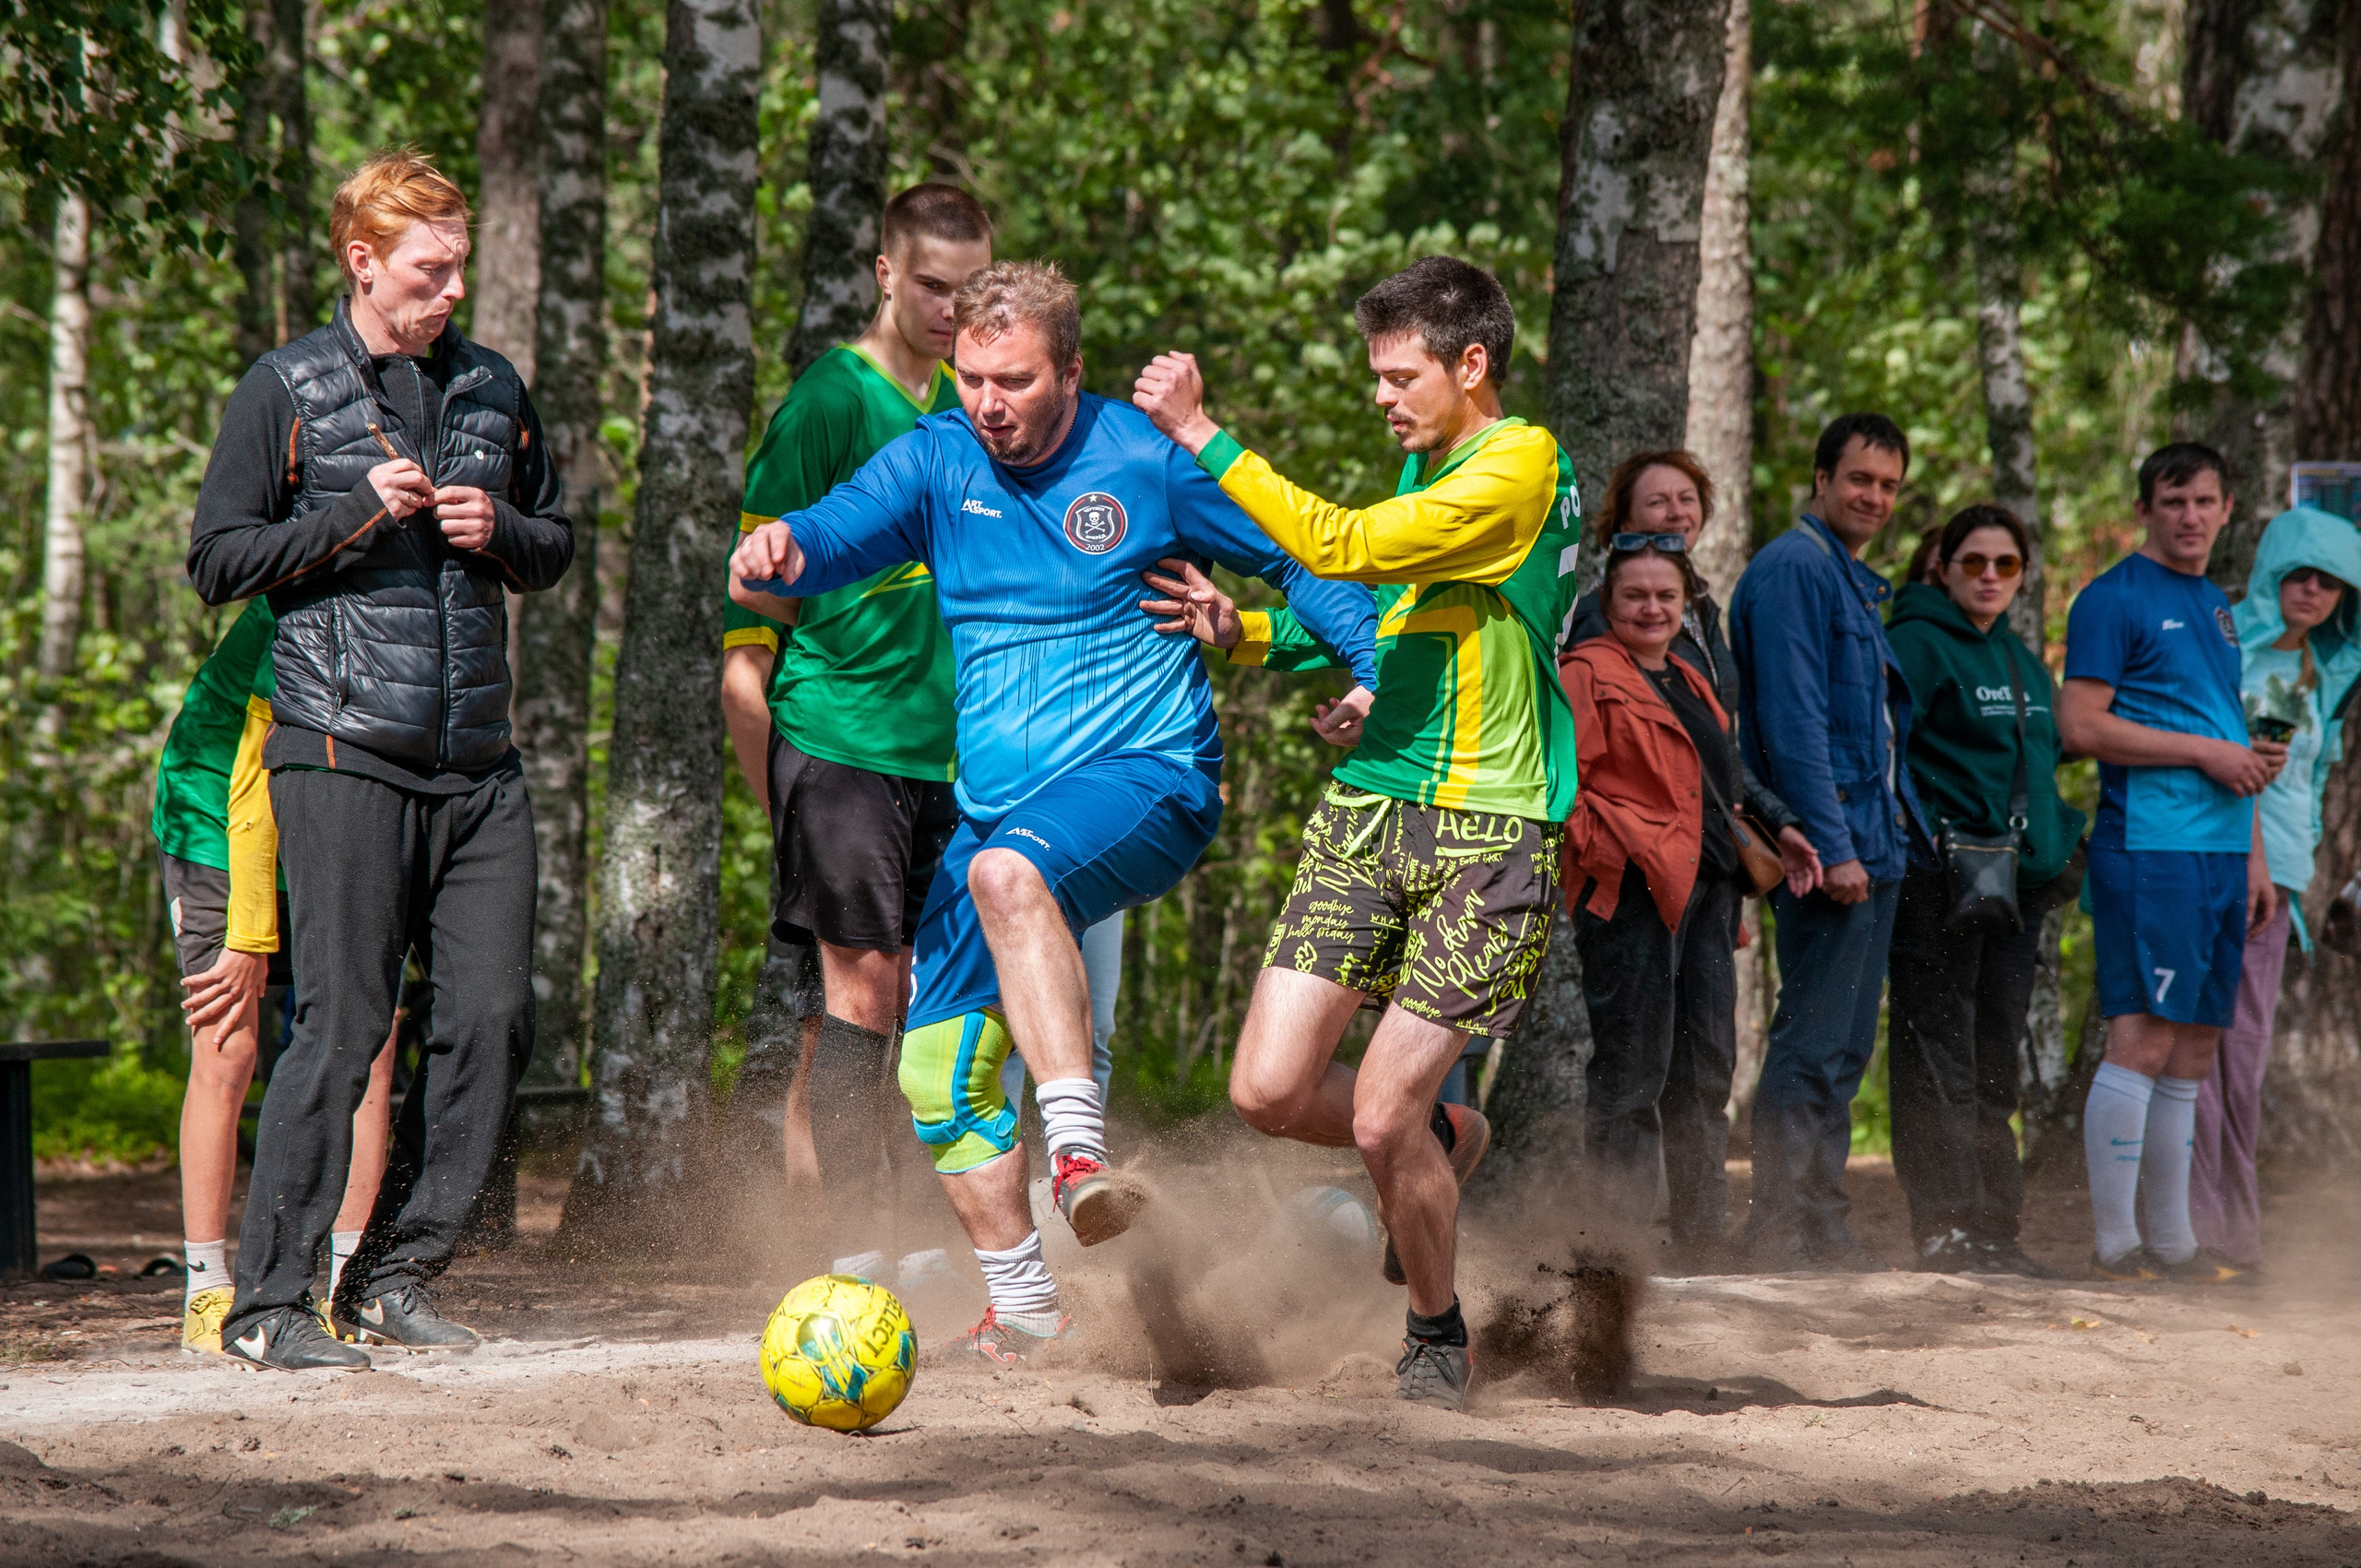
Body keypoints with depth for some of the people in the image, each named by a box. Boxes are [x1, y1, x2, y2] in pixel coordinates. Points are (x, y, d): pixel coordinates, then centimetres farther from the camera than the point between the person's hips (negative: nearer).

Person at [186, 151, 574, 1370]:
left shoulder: (491, 388, 15)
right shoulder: (287, 389, 1)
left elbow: (554, 548, 24)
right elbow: (218, 558, -1)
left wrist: (497, 530, 2)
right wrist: (357, 517, -11)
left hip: (476, 765, 5)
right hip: (344, 756, -5)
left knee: (493, 1018, -1)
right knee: (342, 1027, -9)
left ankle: (392, 1277, 11)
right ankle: (269, 1303, -3)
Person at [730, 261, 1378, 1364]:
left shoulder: (1145, 462, -4)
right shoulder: (938, 461, 5)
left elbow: (1298, 559, 7)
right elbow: (843, 529, -12)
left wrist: (1388, 677, -5)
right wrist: (782, 550, -36)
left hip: (1145, 780, -6)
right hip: (997, 809, 6)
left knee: (1008, 871, -38)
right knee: (939, 1075, 2)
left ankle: (1081, 1153, -46)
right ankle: (1024, 1310, 18)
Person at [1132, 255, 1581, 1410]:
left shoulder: (1519, 468, -13)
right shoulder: (1426, 468, 15)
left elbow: (1341, 548, -21)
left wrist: (1202, 437, -17)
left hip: (1487, 830, -8)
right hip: (1371, 802, 8)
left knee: (1380, 1119, -10)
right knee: (1270, 1093, -4)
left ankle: (1436, 1336, 15)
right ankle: (1444, 1141, 26)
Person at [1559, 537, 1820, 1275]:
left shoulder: (1690, 682, 24)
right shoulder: (1587, 674, -3)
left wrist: (1775, 825, 22)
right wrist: (1596, 845, -18)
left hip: (1704, 892, 9)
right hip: (1633, 888, -9)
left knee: (1705, 1071, 9)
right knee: (1631, 1074, -9)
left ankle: (1700, 1244, 14)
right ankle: (1617, 1240, -7)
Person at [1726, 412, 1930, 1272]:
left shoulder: (1855, 582, 21)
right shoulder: (1793, 570, -10)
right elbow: (1791, 720, -17)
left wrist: (1891, 825, 16)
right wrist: (1831, 844, -21)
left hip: (1872, 844, 10)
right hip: (1829, 844, -10)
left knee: (1846, 1048, 11)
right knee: (1813, 1046, -10)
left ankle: (1820, 1225, 14)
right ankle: (1779, 1229, -8)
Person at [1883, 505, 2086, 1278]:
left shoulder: (2021, 660, 20)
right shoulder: (1917, 642, -5)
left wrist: (2060, 843, 15)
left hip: (2016, 881, 8)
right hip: (1939, 881, -8)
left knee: (1995, 1061, 10)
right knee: (1940, 1064, -8)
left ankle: (1994, 1229, 14)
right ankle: (1948, 1229, -9)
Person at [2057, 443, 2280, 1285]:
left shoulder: (2216, 606, 20)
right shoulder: (2116, 599, -5)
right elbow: (2081, 725, -13)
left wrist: (2255, 857, 15)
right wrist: (2205, 751, -13)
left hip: (2221, 851, 8)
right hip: (2149, 847, -8)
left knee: (2195, 1049, 9)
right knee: (2142, 1040, -11)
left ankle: (2172, 1241, 14)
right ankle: (2115, 1245, -9)